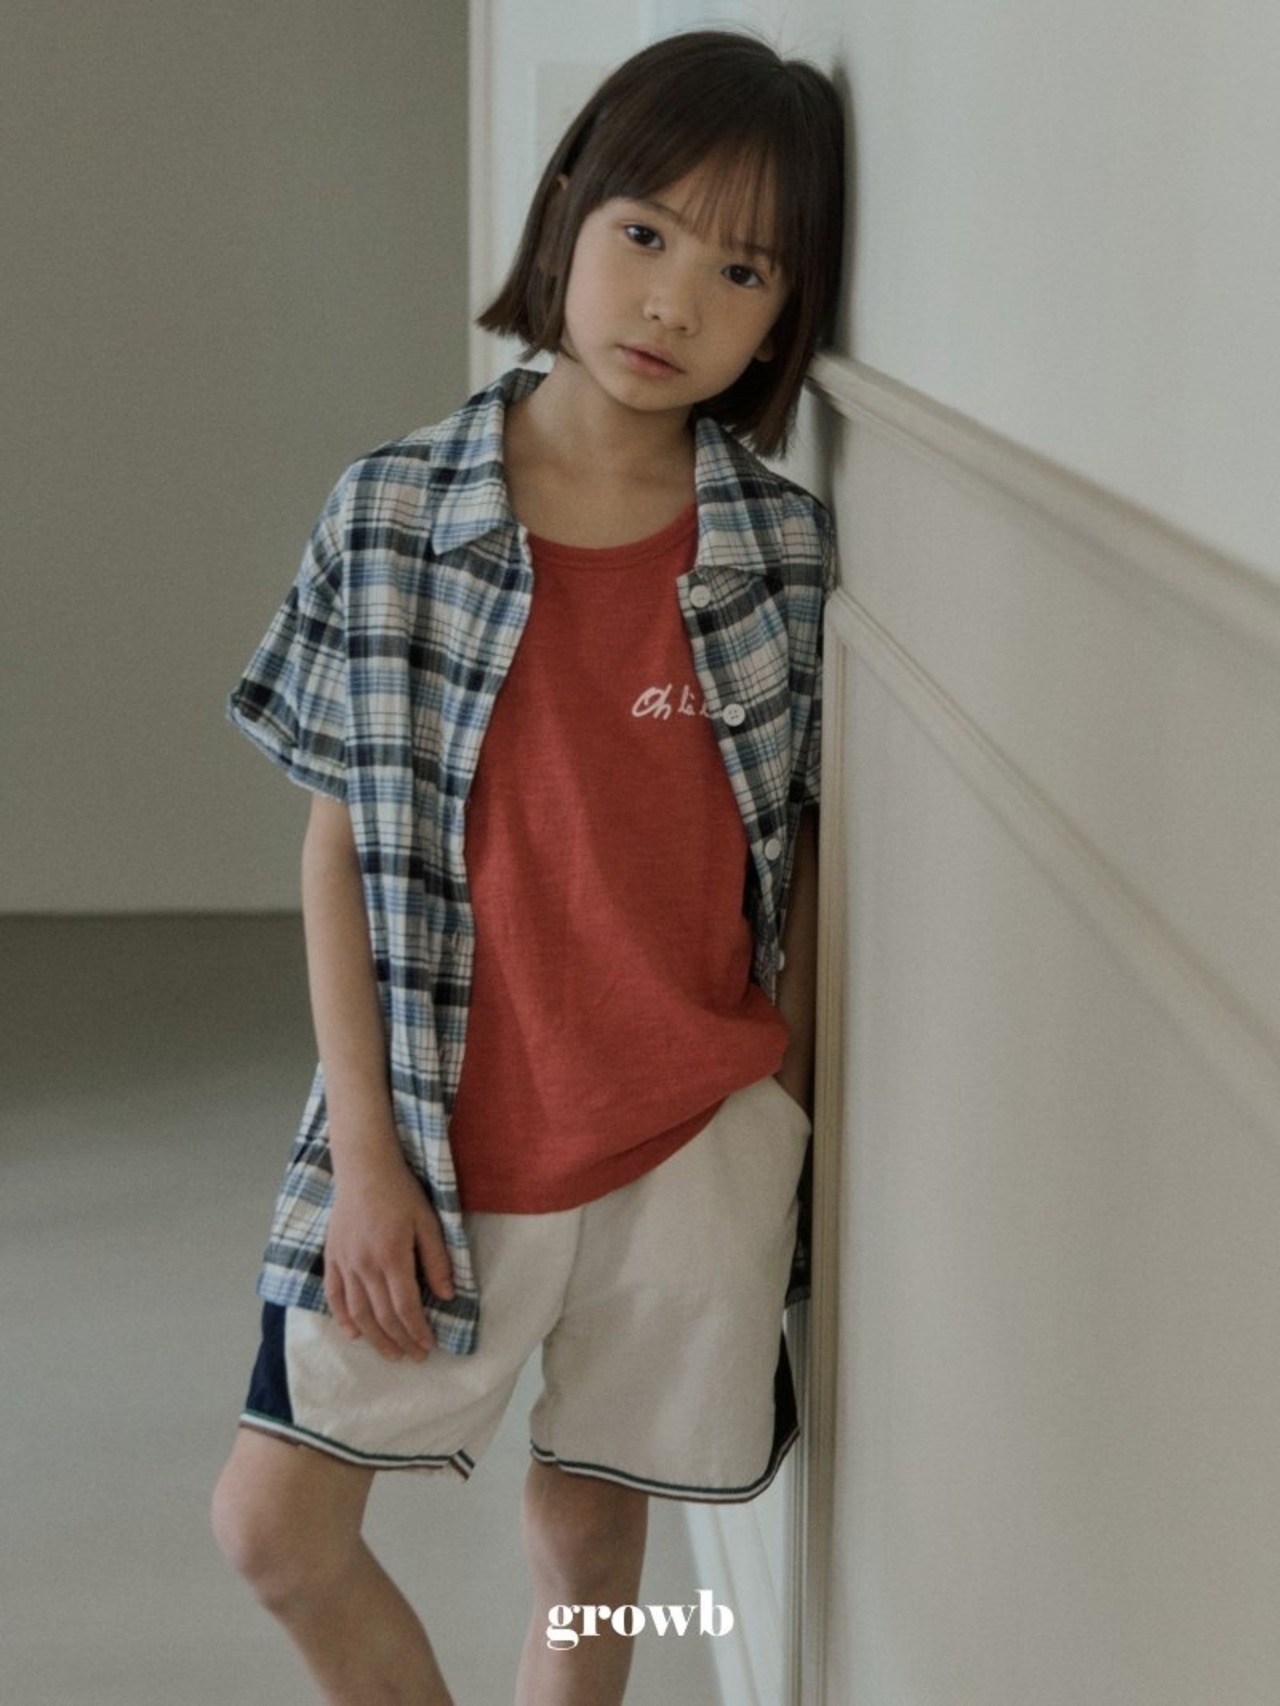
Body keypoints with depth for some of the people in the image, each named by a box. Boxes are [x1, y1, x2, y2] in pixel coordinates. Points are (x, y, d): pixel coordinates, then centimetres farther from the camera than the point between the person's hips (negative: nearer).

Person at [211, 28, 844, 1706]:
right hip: (438, 1135, 0)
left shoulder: (790, 553, -5)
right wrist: (367, 1153, -6)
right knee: (276, 1524, 4)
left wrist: (785, 1128, 5)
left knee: (589, 1531, 13)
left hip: (690, 1143, 0)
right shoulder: (393, 514, -7)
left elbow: (801, 861, 4)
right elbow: (340, 846, -4)